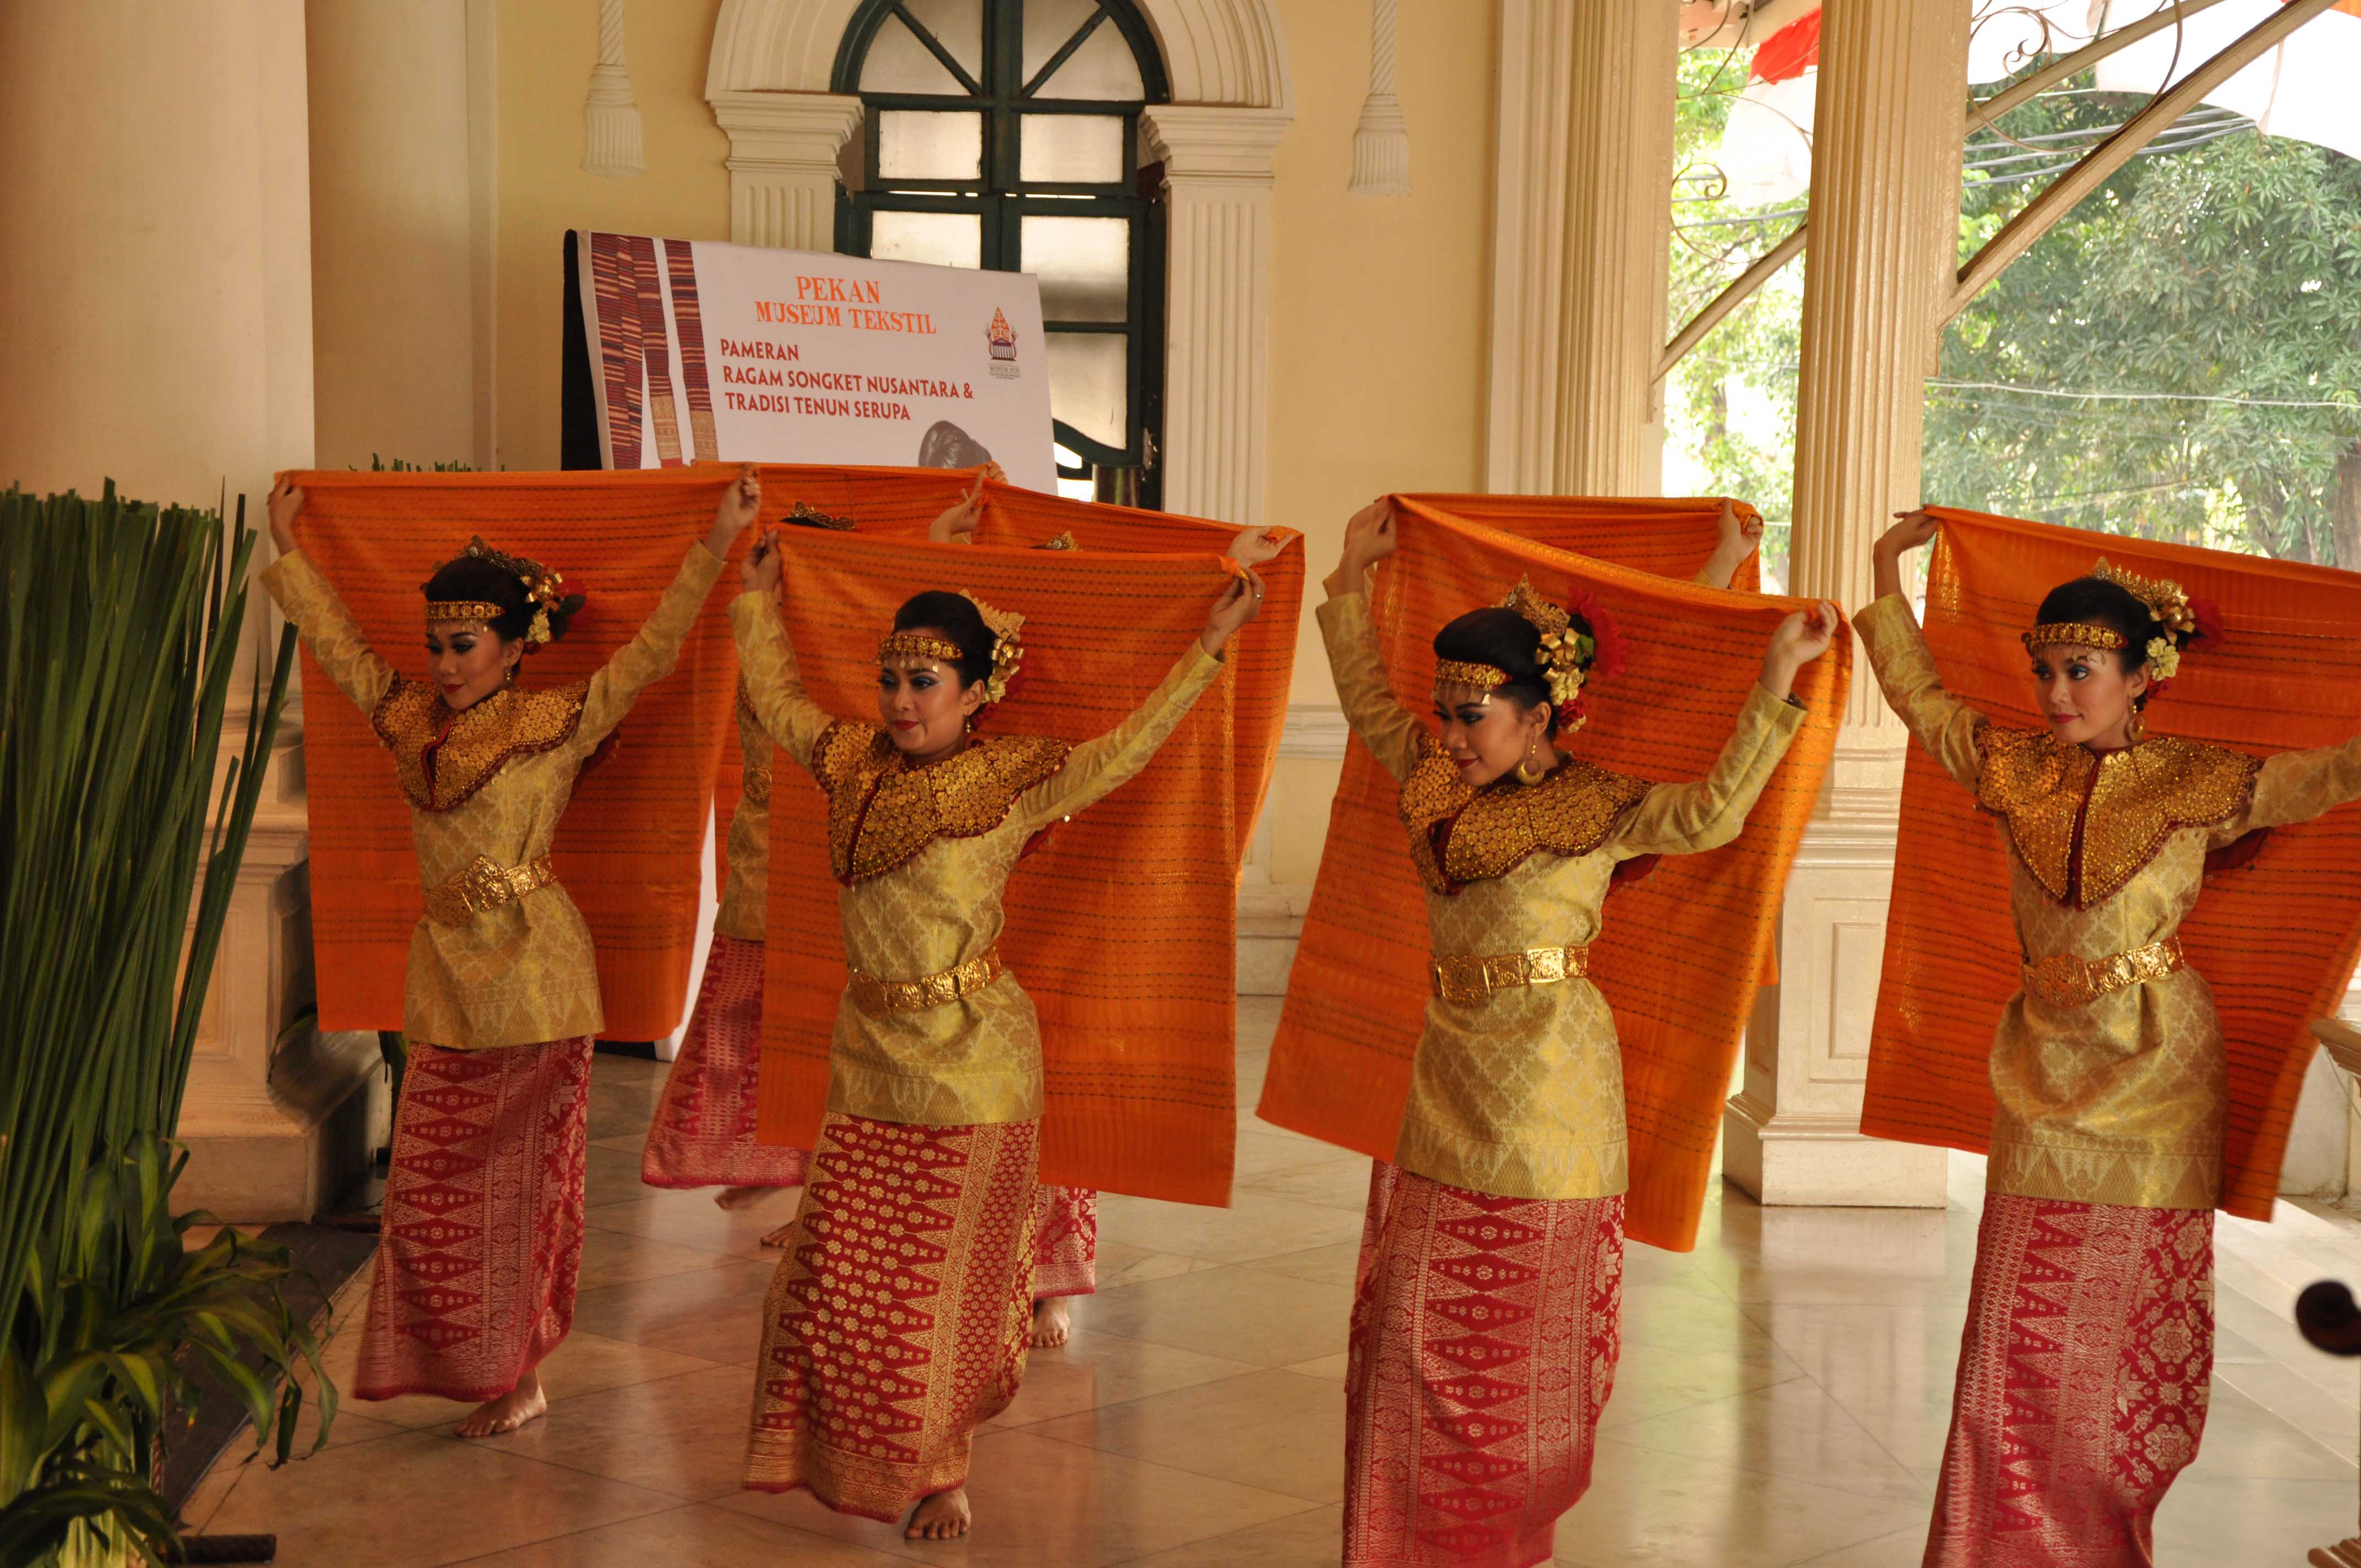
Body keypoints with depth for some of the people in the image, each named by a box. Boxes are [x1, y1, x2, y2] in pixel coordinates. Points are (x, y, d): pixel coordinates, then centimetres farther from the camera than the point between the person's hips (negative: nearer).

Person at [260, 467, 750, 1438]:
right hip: (445, 974, 6)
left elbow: (652, 651, -10)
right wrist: (286, 547, 27)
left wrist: (718, 542, -13)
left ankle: (519, 1375, 11)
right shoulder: (410, 721, 9)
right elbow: (336, 641, 20)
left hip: (532, 975, -6)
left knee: (524, 1184, 1)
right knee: (432, 1185, 6)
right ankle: (470, 1361, 18)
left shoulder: (558, 723, -6)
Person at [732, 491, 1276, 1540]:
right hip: (868, 1055, 5)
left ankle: (939, 1475, 21)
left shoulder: (1012, 782, -11)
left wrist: (1213, 638, -22)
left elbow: (1126, 746, -18)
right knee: (836, 1275, 9)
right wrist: (759, 601, 25)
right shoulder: (854, 765, 4)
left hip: (971, 1067, -5)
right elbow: (779, 704, 20)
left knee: (946, 1286, 4)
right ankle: (844, 1457, 28)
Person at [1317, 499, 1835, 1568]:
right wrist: (1352, 578, 21)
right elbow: (1367, 701, 22)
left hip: (1543, 1080, -6)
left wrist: (1777, 684, -36)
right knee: (1408, 1326, 9)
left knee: (1520, 1341, 5)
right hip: (1448, 1064, 6)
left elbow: (1709, 813, -27)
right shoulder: (1439, 784, 7)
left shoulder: (1597, 811, -11)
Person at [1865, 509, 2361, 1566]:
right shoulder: (2015, 767, 3)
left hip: (2153, 1064, -3)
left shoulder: (2193, 783, -6)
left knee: (2134, 1312, 5)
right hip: (2046, 1058, 3)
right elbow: (1920, 697, 14)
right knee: (2021, 1318, 4)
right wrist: (1888, 578, 18)